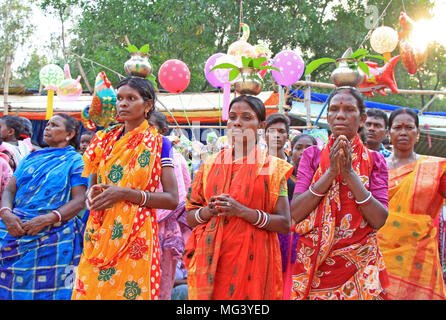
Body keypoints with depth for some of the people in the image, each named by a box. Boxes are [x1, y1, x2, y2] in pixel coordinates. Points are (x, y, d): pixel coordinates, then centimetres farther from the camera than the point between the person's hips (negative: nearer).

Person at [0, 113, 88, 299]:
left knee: (45, 290, -3)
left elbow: (79, 200, -8)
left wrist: (46, 219, -20)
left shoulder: (75, 162, 3)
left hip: (51, 239, -4)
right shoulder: (31, 158, 19)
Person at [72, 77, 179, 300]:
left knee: (130, 291, -1)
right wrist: (91, 194, -4)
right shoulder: (104, 139, 10)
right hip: (98, 236, 4)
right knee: (90, 290, 4)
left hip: (135, 236, -4)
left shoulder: (158, 143, -2)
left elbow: (172, 199, -8)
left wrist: (125, 194, -17)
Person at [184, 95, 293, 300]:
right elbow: (190, 218, 11)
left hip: (251, 260, -2)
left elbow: (284, 224, -5)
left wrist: (242, 211, -17)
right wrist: (209, 211, -10)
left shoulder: (272, 167, 1)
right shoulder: (210, 165, 10)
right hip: (210, 260, 2)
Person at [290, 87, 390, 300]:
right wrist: (331, 172, -16)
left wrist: (349, 173, -16)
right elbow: (295, 213, -8)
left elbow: (379, 220, -10)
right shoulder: (312, 156, 3)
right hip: (315, 264, 0)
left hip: (359, 265, 0)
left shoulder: (374, 160, 2)